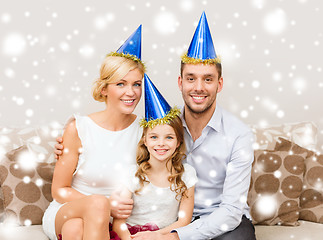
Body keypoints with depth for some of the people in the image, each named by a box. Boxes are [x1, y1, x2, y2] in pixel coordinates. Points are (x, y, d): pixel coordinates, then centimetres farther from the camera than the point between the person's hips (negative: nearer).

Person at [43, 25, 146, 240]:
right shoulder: (78, 128, -9)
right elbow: (59, 190, -4)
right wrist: (105, 205, -18)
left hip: (112, 220, 0)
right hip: (65, 213, 0)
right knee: (97, 202, -35)